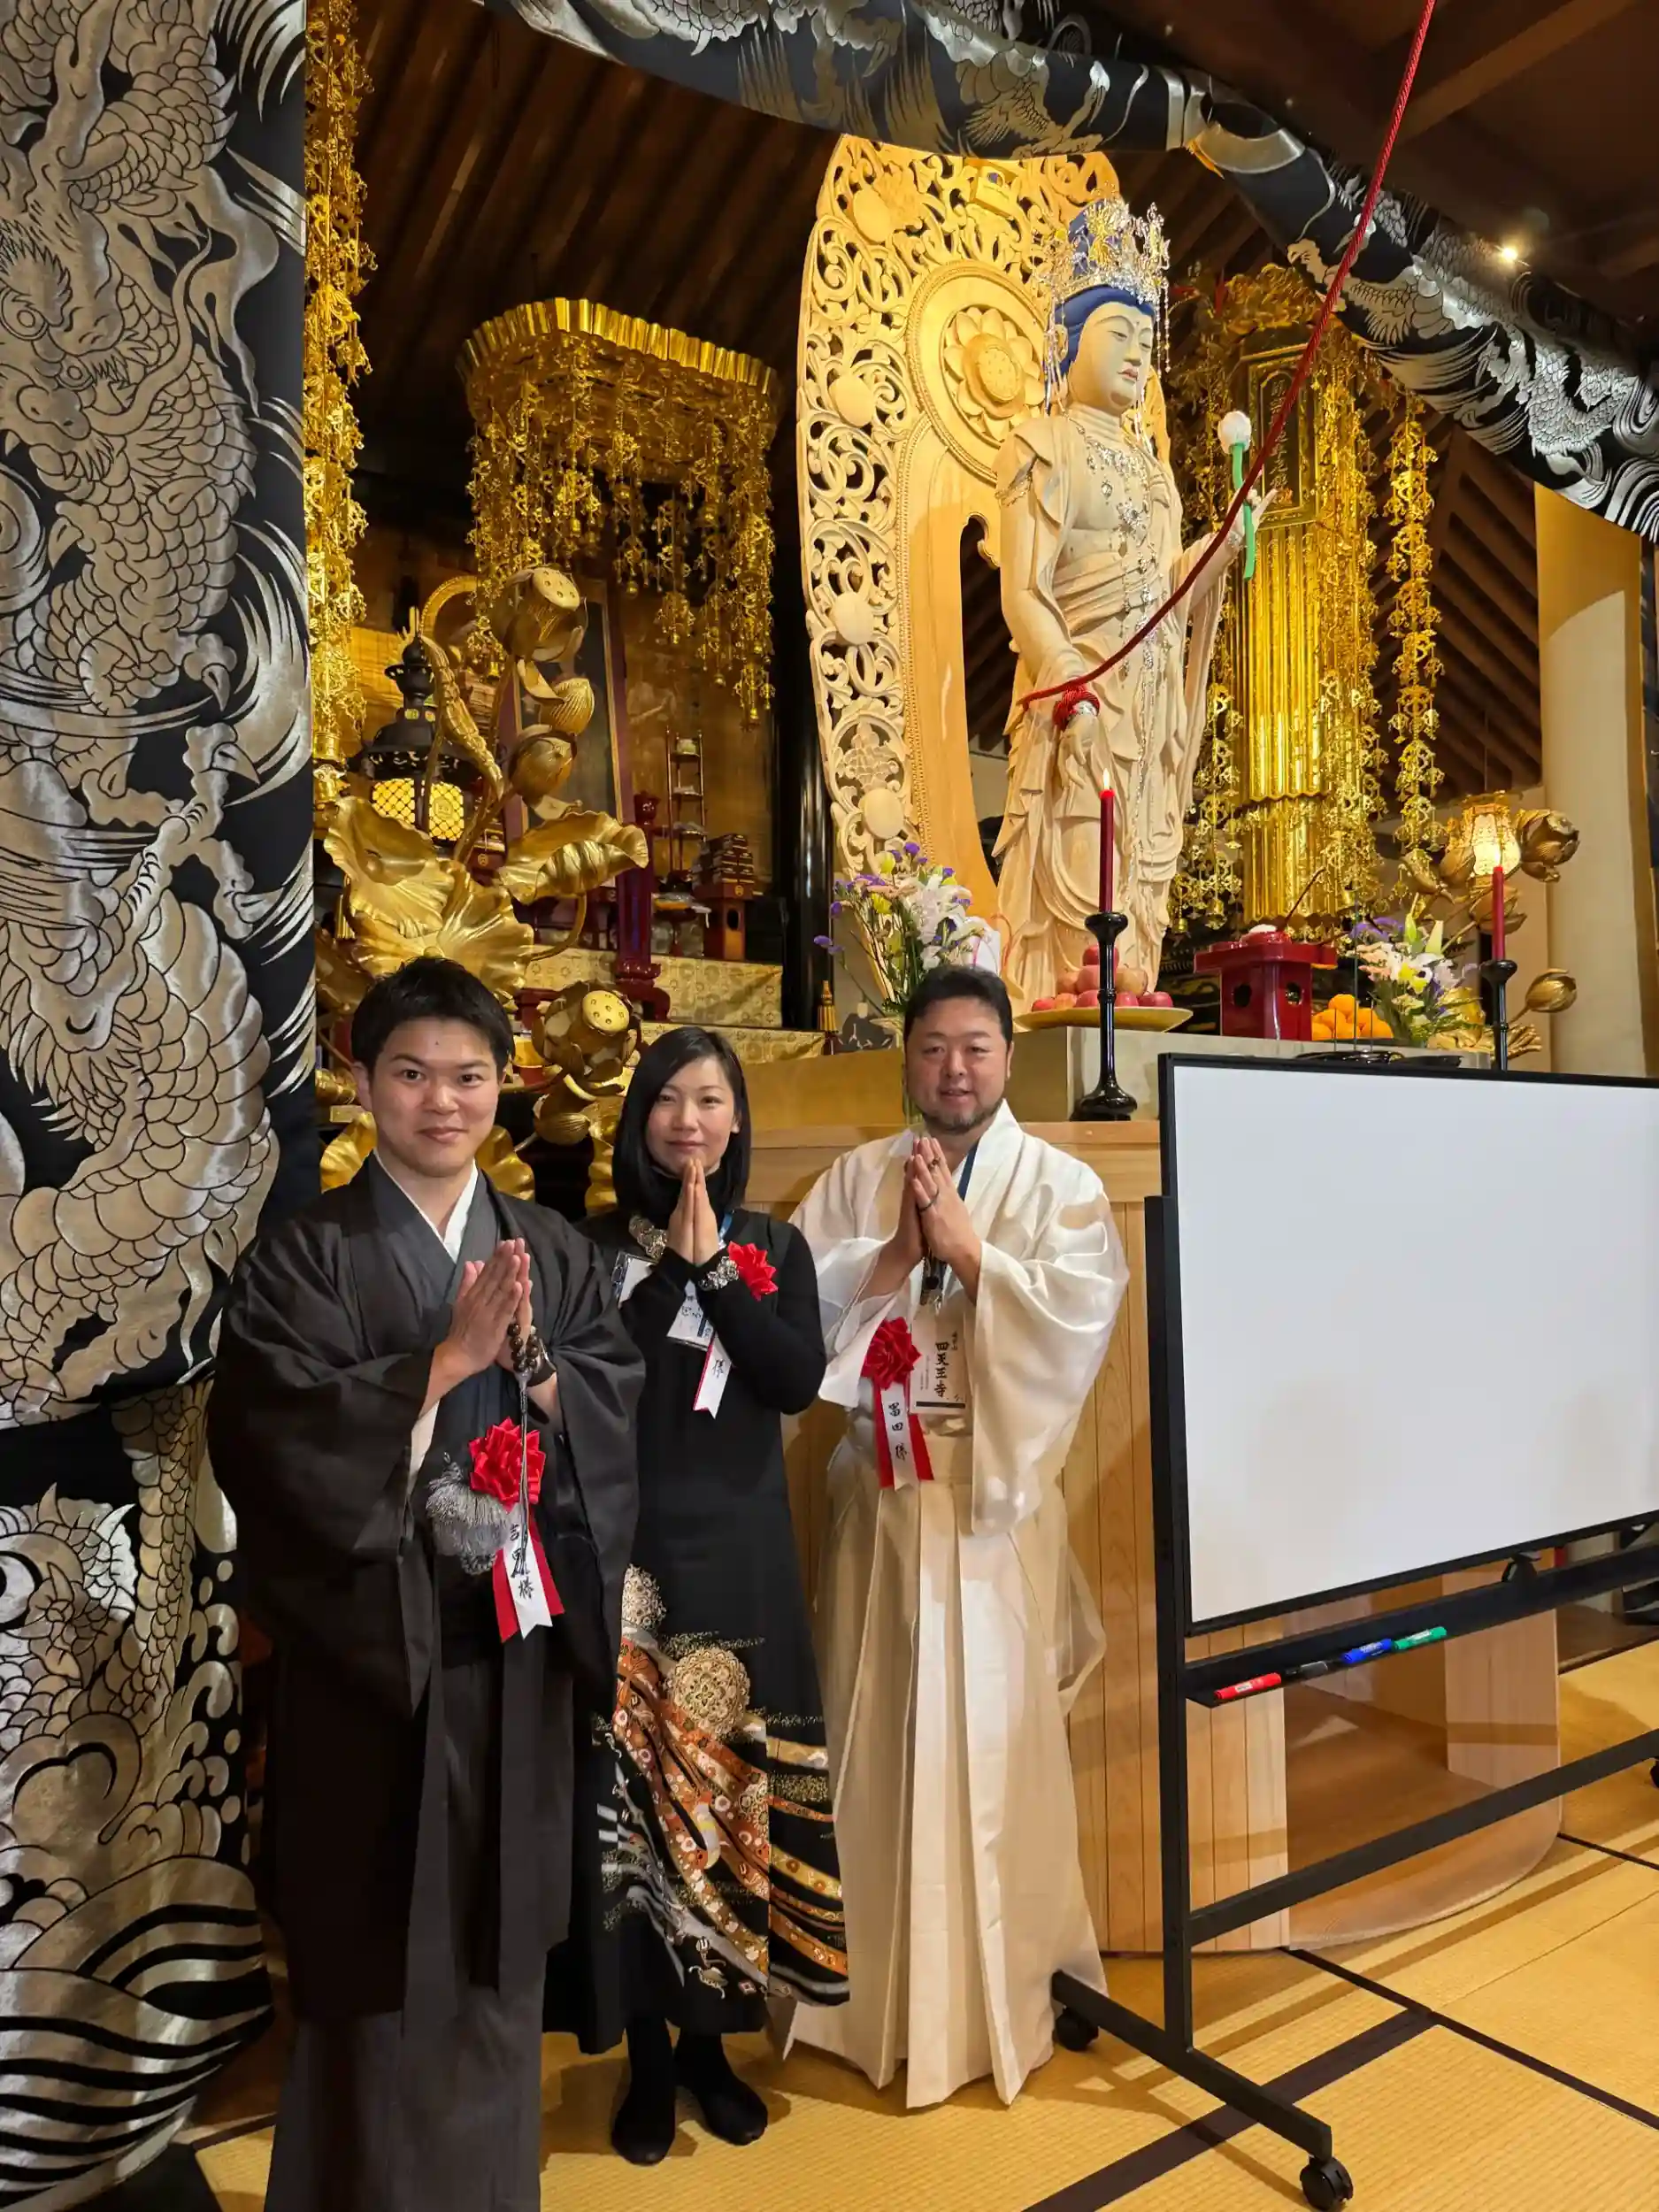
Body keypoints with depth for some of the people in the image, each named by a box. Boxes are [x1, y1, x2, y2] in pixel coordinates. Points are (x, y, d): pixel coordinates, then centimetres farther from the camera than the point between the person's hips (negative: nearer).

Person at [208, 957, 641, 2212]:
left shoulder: (557, 1252, 7)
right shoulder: (304, 1255, -4)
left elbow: (618, 1410, 1)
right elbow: (278, 1428, -15)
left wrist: (528, 1358, -17)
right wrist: (452, 1357, -19)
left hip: (517, 1639, 3)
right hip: (374, 1639, -3)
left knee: (498, 1942, 16)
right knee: (382, 1954, 7)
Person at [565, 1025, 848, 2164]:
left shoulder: (775, 1244, 6)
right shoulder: (596, 1244, 1)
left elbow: (800, 1381, -9)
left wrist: (714, 1270, -12)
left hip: (738, 1548, 2)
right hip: (627, 1546, -1)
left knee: (732, 1782, 8)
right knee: (634, 1785, 2)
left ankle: (710, 2033, 26)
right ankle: (646, 2050, 20)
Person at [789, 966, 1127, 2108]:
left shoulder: (1061, 1183, 2)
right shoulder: (857, 1177, 6)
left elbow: (1086, 1308, -12)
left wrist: (968, 1247, -14)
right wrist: (898, 1253, -14)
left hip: (999, 1484, -1)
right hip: (884, 1481, 2)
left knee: (995, 1724, 4)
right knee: (879, 1724, 9)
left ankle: (1006, 1982, 23)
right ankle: (879, 1976, 28)